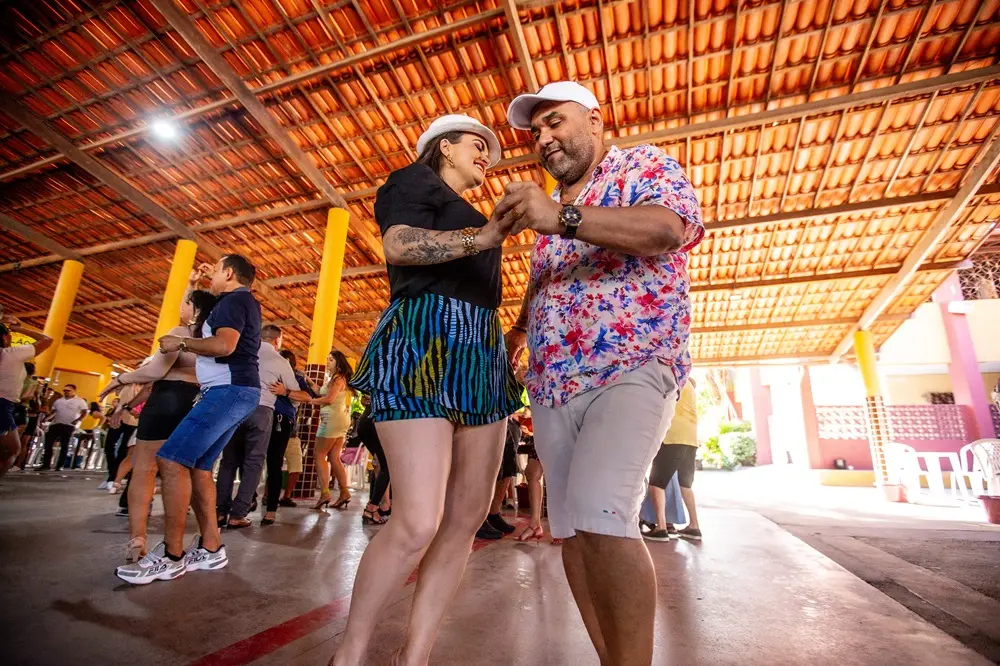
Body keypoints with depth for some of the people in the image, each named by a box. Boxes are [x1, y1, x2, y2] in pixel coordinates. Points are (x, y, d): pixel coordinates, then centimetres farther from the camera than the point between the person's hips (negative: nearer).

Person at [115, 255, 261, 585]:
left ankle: (171, 556, -10)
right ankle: (210, 547, 9)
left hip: (229, 390, -10)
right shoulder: (246, 302, 22)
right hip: (236, 392, 10)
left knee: (172, 459, -13)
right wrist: (211, 278, 42)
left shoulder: (233, 300, -8)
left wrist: (181, 342, -9)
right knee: (197, 465, 9)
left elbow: (224, 345, -24)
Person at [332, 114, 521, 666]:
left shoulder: (468, 214, 32)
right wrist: (483, 236, -21)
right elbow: (398, 245, -13)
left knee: (468, 516, 2)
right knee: (418, 522, -14)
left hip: (481, 356, 9)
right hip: (425, 341, -8)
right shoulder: (417, 179, 9)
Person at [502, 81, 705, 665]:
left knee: (599, 516, -22)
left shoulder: (644, 165, 7)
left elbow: (671, 227, -15)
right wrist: (516, 334, 23)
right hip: (552, 383, 7)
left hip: (630, 368, -6)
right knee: (570, 527, 4)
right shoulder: (551, 206, 25)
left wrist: (563, 218, -25)